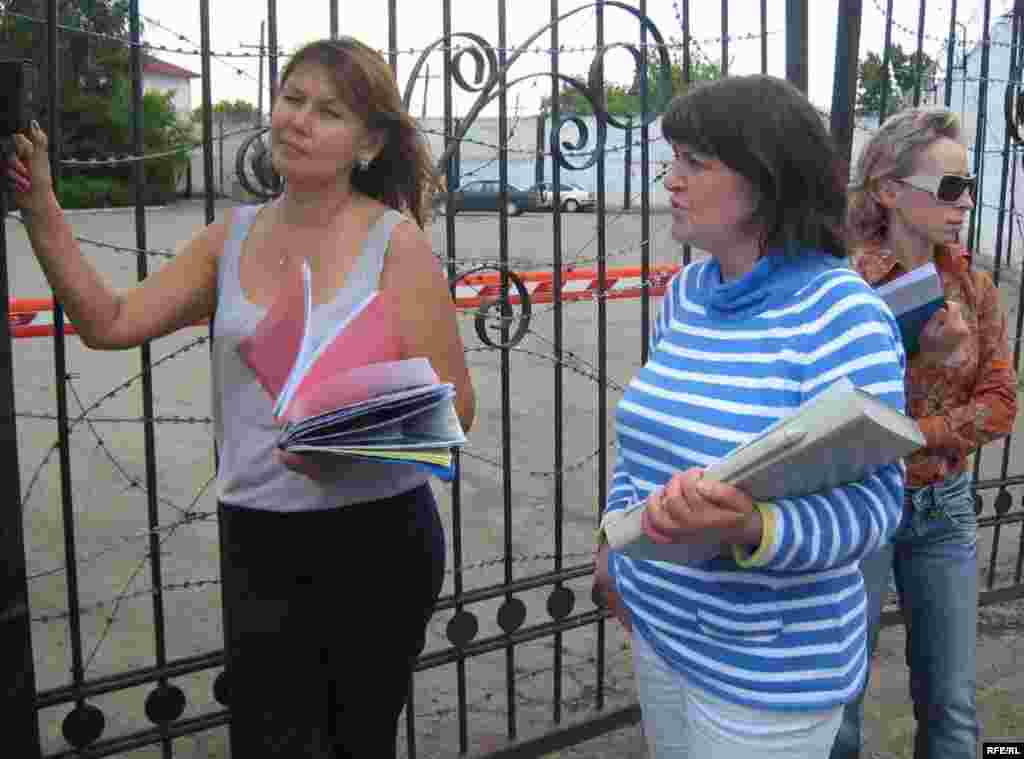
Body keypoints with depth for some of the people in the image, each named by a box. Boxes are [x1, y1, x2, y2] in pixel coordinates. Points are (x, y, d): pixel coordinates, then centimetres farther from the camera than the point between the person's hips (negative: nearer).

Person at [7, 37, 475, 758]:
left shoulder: (395, 241, -10)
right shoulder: (232, 238, 4)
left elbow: (453, 404, -11)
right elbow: (111, 323, 1)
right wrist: (40, 206, -6)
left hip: (375, 535, -3)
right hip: (255, 537, 3)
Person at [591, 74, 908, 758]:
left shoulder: (842, 314, -20)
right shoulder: (686, 292, 2)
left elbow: (872, 500, -23)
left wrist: (747, 530, -39)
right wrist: (613, 543, 16)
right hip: (658, 626, 7)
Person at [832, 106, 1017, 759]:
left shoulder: (974, 287, 2)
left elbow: (1000, 404, -3)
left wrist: (910, 435, -16)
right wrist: (922, 347, -24)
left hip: (944, 509, 4)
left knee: (951, 705, 13)